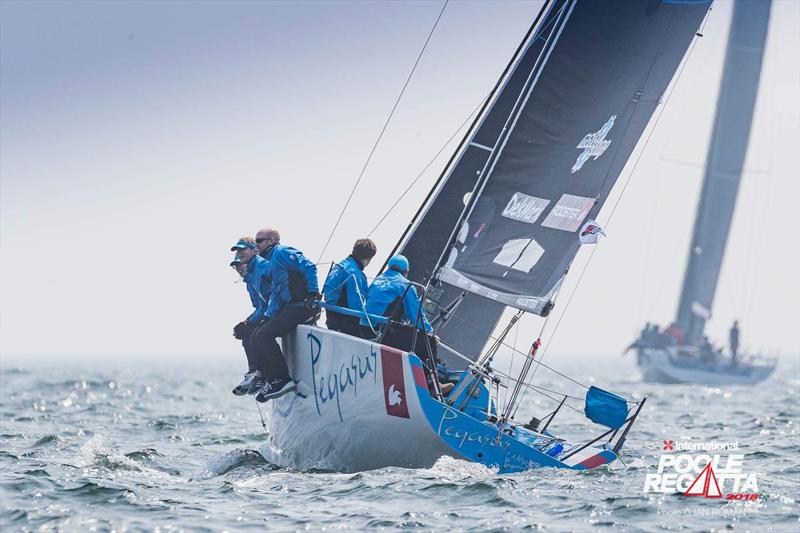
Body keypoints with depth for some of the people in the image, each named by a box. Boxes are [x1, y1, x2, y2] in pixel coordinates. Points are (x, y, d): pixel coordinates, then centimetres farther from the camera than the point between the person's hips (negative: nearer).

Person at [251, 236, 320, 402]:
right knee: (257, 335, 9)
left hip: (302, 306, -10)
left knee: (264, 336, -17)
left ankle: (283, 379, -16)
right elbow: (275, 293, 24)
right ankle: (270, 378, 7)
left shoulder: (281, 252, -7)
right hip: (288, 307, 10)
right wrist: (268, 317, 12)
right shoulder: (272, 260, 25)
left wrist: (313, 293, -23)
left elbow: (309, 267, -18)